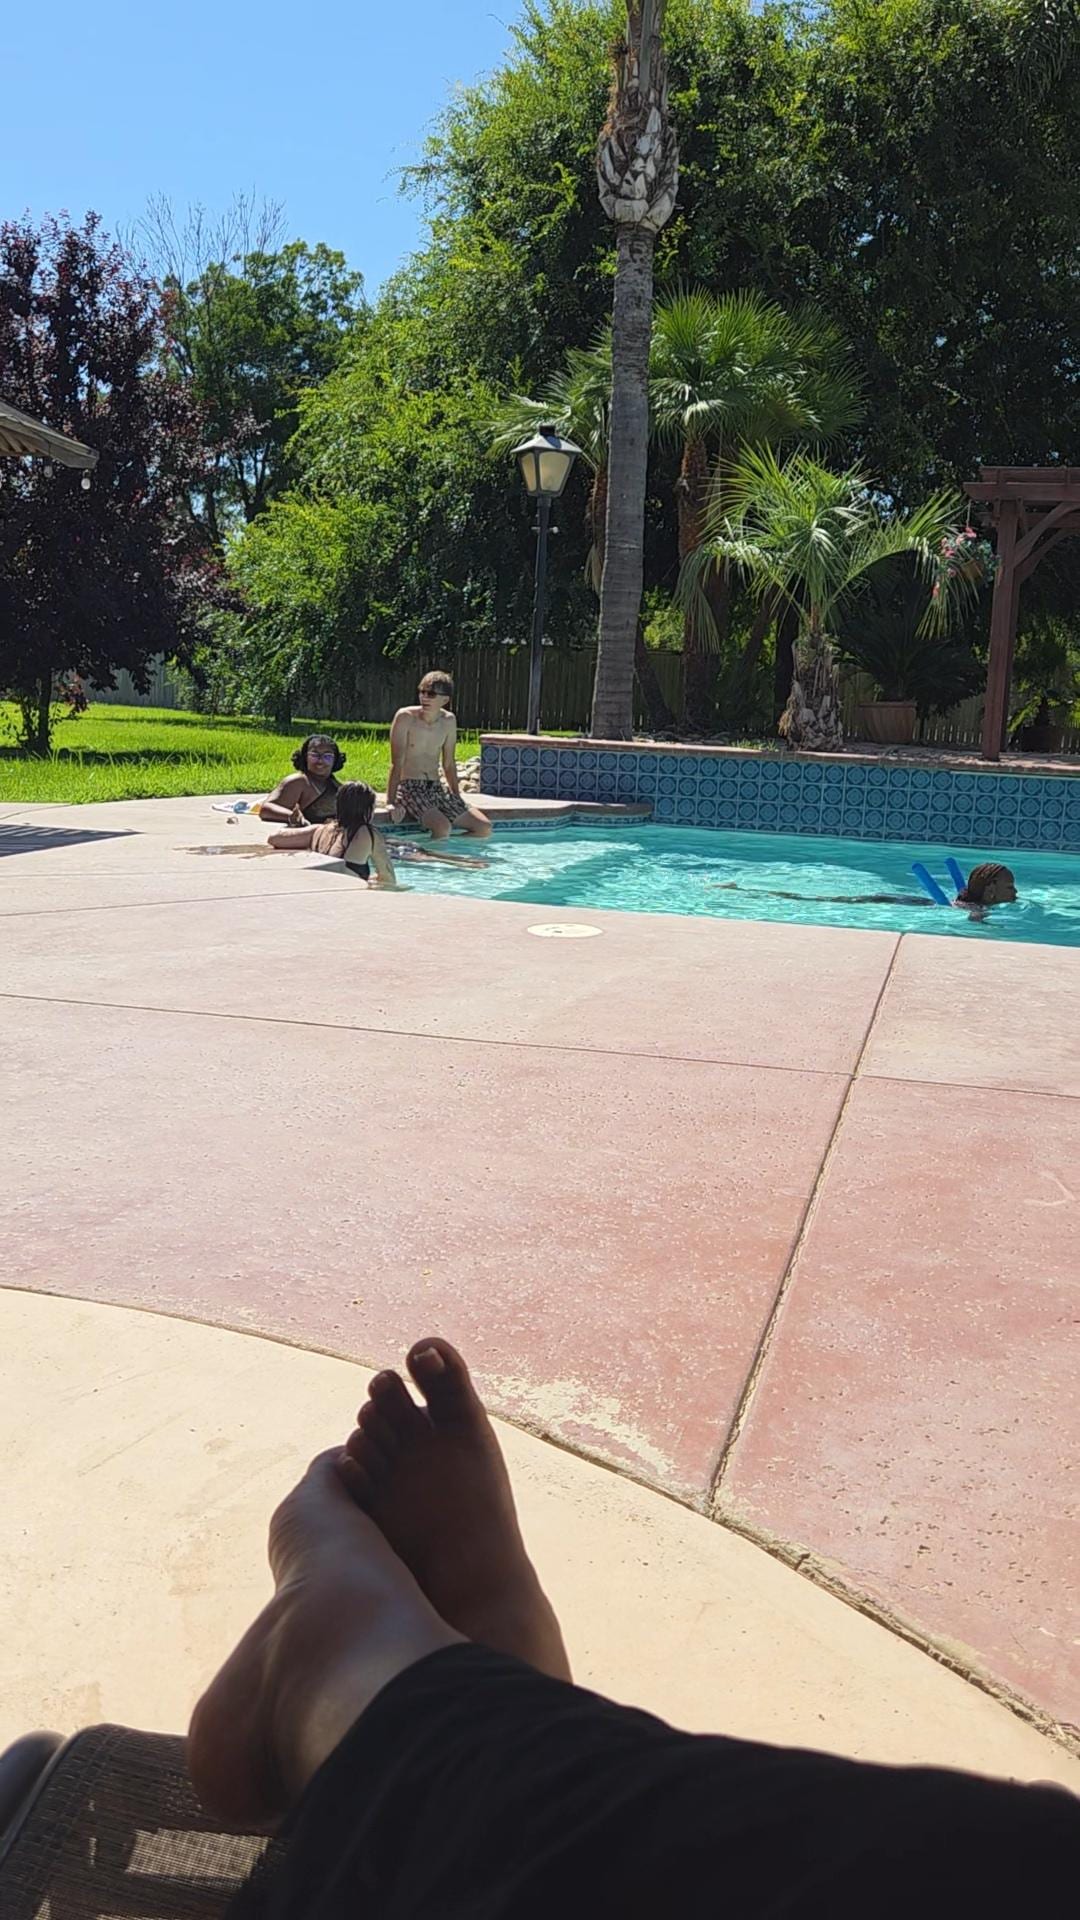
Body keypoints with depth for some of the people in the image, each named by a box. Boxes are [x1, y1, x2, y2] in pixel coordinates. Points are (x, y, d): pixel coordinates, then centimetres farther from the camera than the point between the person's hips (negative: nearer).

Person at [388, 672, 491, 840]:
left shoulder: (448, 721, 6)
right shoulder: (406, 717, -9)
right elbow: (397, 763, -12)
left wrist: (457, 800, 13)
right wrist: (391, 802, -19)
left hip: (438, 789, 6)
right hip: (410, 788, -6)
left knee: (484, 828, -7)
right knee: (442, 827, -33)